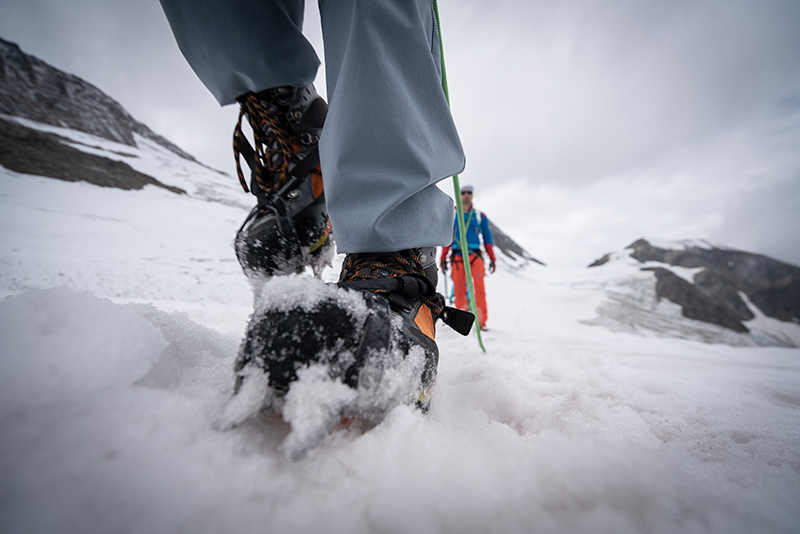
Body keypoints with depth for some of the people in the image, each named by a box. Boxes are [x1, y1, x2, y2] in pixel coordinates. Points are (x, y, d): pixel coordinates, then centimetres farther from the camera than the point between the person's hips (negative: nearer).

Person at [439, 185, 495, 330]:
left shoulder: (480, 216, 15)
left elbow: (487, 238, 15)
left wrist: (492, 259, 8)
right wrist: (443, 258, 7)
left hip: (475, 255, 0)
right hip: (457, 256, 0)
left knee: (479, 288, -13)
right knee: (459, 290, -4)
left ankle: (481, 321, -9)